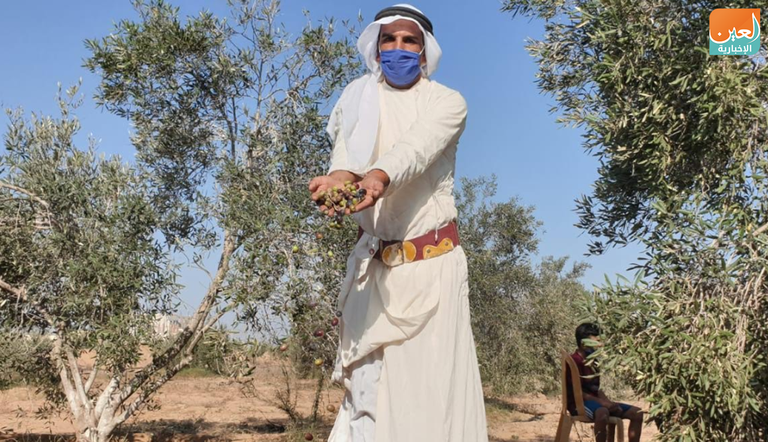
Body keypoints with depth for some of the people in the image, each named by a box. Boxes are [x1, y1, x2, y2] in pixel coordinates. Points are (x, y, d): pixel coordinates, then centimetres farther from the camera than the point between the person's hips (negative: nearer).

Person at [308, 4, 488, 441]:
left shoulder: (448, 102, 2)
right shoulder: (358, 99, 9)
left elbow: (419, 144, -20)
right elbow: (346, 149, -10)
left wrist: (380, 176, -42)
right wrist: (342, 176, -36)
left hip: (434, 261, -2)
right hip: (374, 263, 2)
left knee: (437, 373, -6)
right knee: (369, 377, -3)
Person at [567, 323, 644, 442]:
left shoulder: (591, 361, 15)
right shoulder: (574, 361, -13)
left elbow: (596, 388, 16)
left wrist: (608, 402, -4)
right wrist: (601, 401, -25)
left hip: (595, 401, 9)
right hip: (579, 403, -9)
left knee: (636, 413, 1)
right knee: (602, 413, -43)